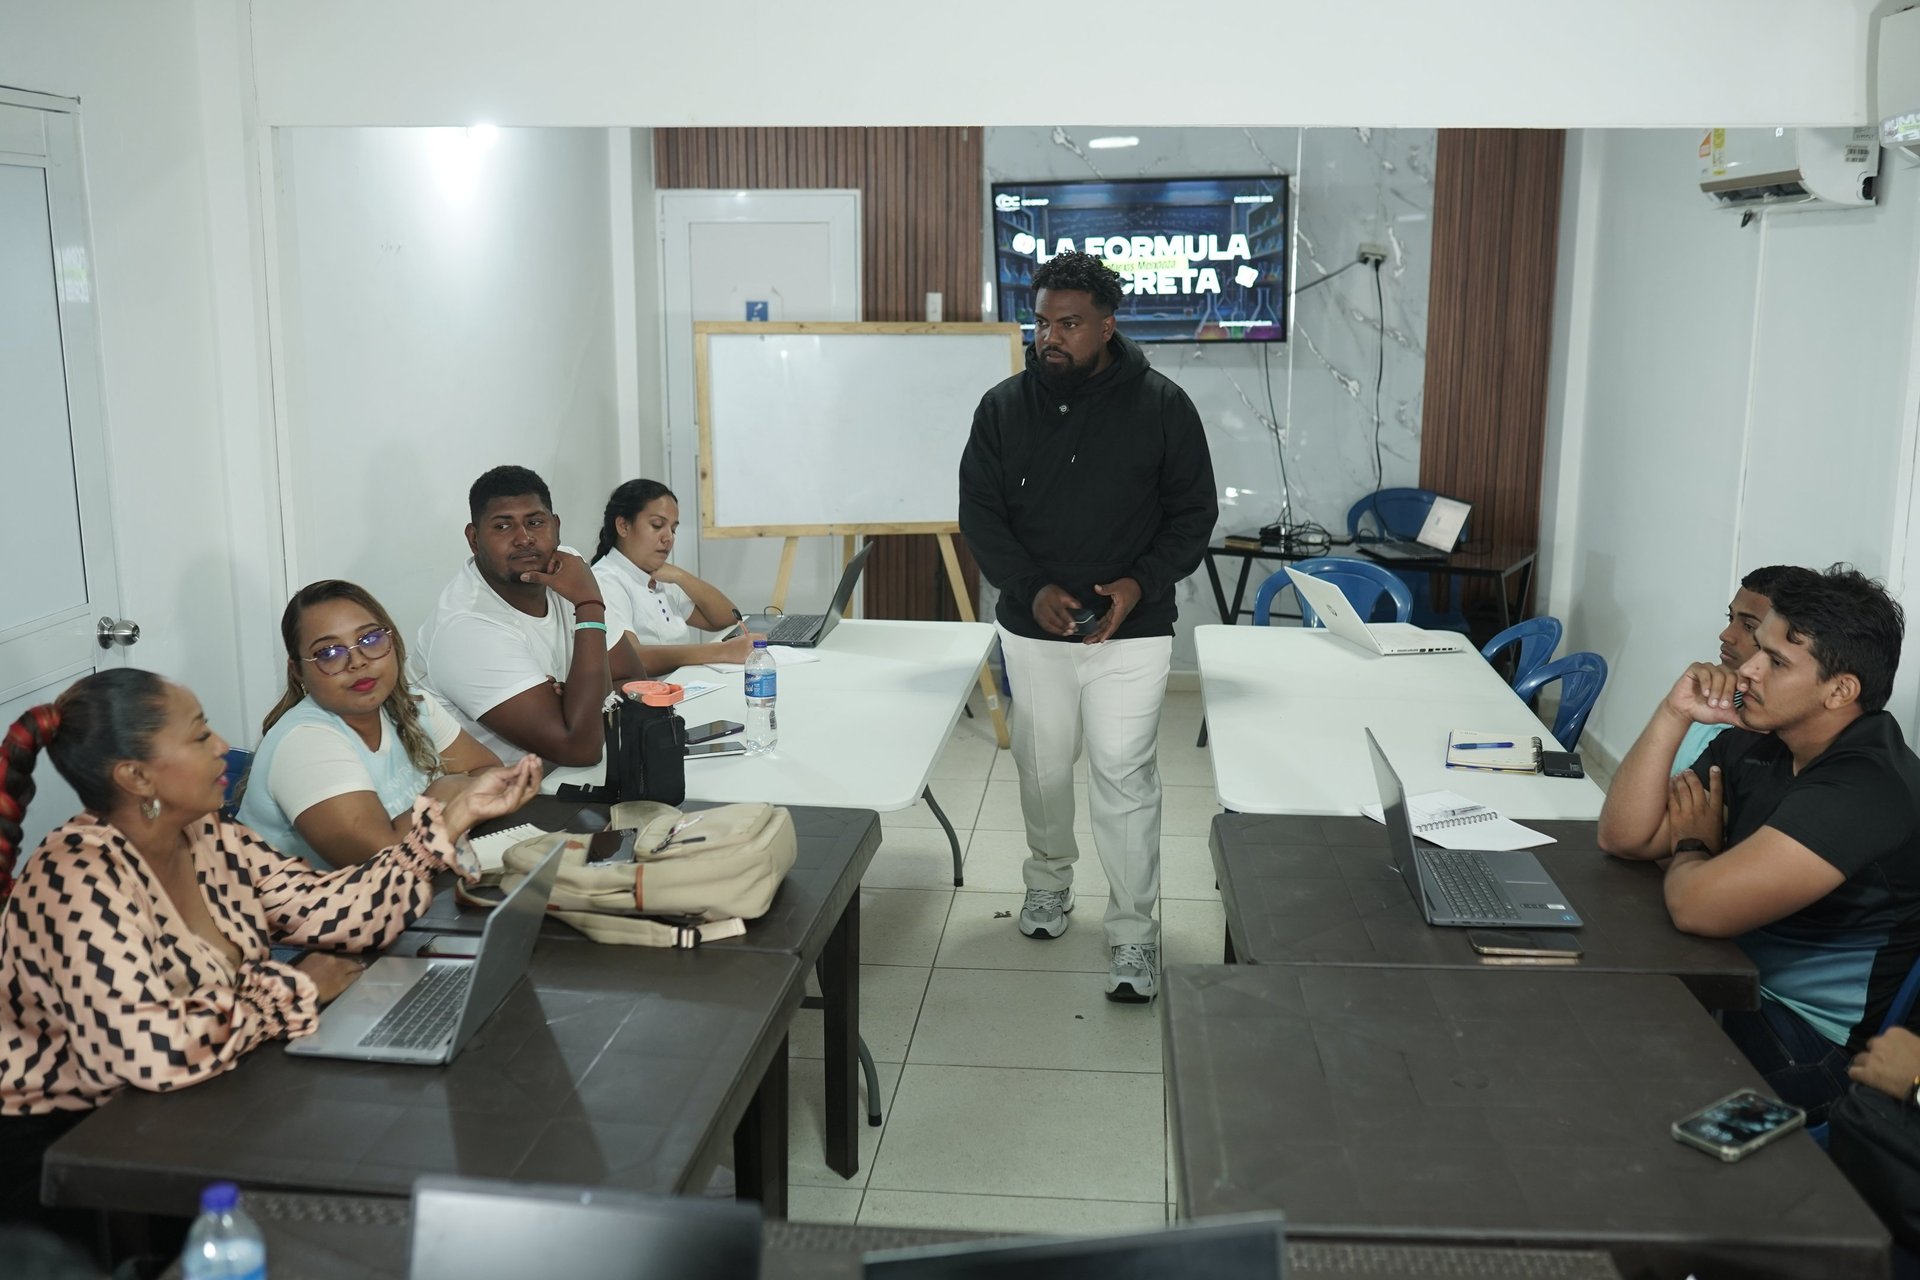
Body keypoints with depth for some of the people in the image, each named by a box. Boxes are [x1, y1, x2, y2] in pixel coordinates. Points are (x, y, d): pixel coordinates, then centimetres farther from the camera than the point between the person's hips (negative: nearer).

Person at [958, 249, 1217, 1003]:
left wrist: (1141, 583, -18)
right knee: (1042, 768, 16)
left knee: (1124, 778, -6)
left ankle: (1134, 932, 6)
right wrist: (1031, 588, -16)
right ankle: (1049, 878, 41)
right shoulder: (1003, 407, -1)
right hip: (1033, 629, 3)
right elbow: (979, 514, -1)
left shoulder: (1161, 407, -7)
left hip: (1131, 630, -3)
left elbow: (1193, 514, -2)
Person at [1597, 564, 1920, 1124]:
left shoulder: (1866, 789, -26)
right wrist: (1673, 715, -11)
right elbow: (1622, 837, 0)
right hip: (1737, 984, 8)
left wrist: (1692, 845, -7)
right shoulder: (1753, 743, 1)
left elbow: (1698, 906, -32)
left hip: (1815, 1046, -7)